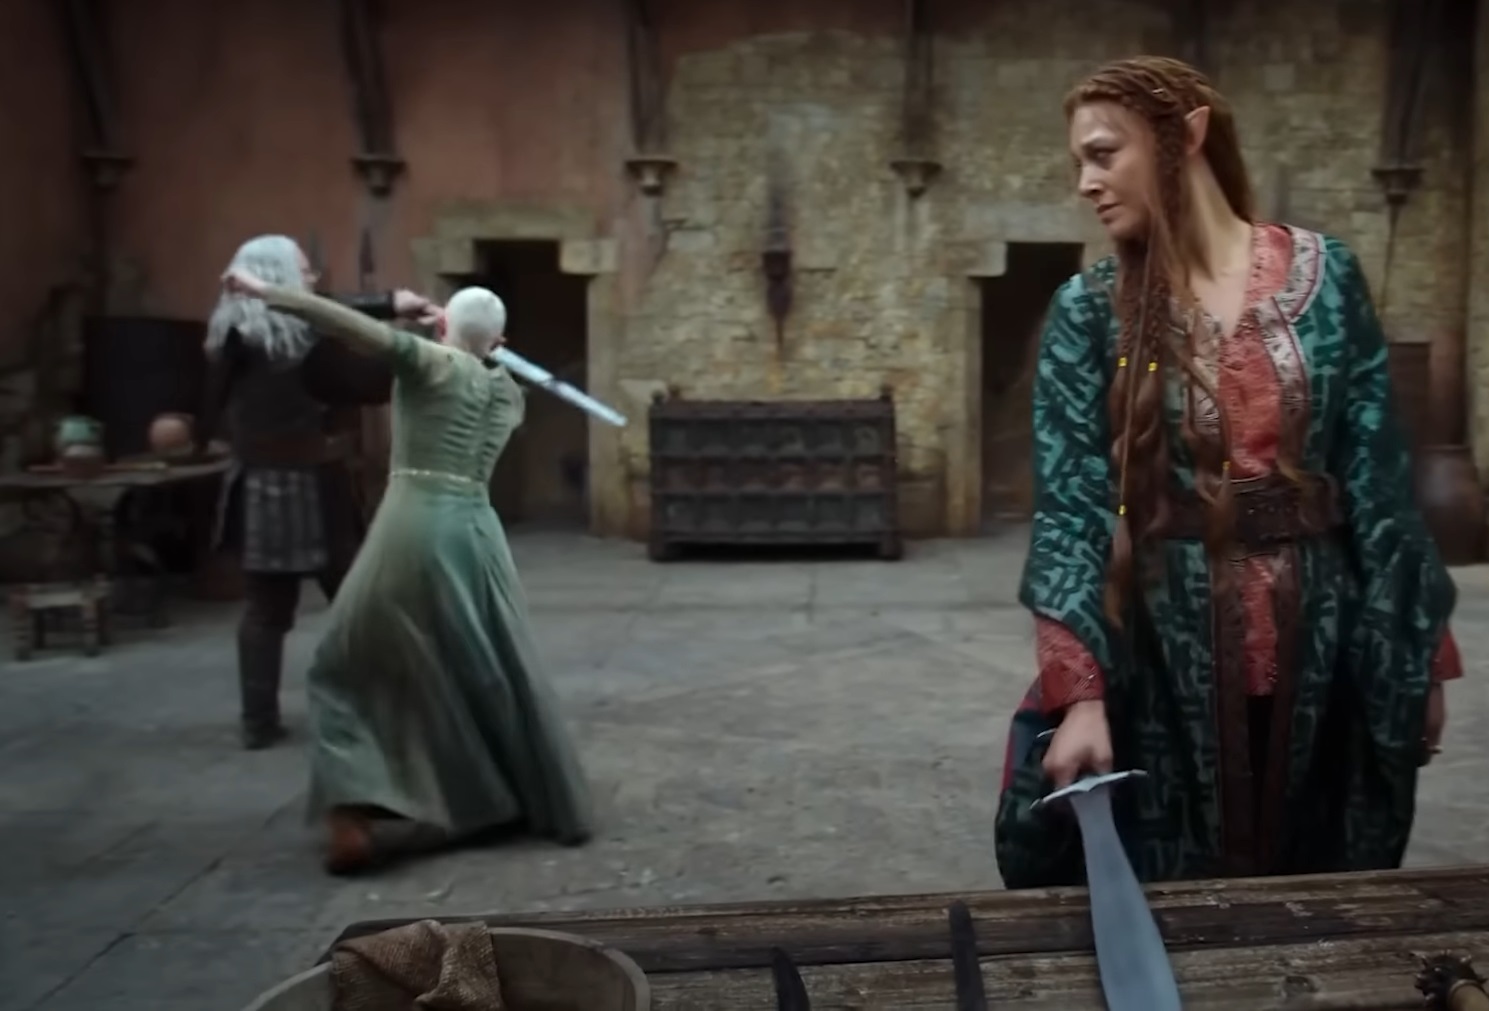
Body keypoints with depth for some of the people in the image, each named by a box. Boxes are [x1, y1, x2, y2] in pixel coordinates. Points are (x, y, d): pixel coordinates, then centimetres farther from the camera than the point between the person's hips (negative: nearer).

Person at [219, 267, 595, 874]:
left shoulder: (430, 362, 0)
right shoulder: (507, 393, 15)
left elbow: (352, 326, -13)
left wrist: (266, 292, -13)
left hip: (412, 527, -4)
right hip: (475, 531, 5)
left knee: (351, 669, 8)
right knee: (495, 672, 17)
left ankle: (355, 818, -4)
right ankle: (548, 806, 25)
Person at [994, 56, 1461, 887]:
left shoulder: (1326, 276, 0)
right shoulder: (1088, 312, -4)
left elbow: (1378, 473, 2)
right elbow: (1069, 504, -10)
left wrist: (1418, 653, 2)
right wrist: (1081, 693, -19)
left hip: (1319, 643, 2)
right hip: (1162, 652, -1)